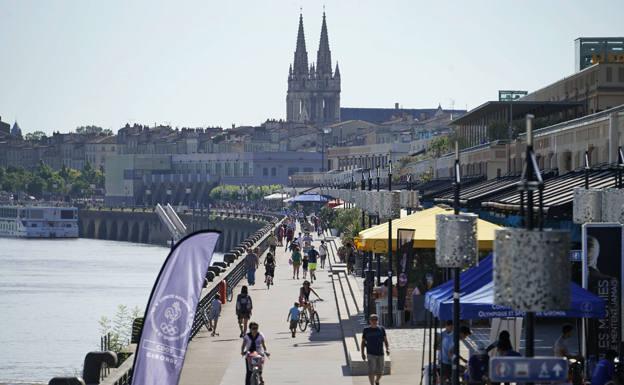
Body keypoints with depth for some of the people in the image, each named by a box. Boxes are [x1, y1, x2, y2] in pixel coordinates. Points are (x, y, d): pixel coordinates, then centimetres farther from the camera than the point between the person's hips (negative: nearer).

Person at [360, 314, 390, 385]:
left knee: (380, 372, 8)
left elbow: (385, 340, 4)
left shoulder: (381, 329, 3)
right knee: (371, 371, -12)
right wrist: (362, 353, -2)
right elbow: (363, 342, 4)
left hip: (380, 354, 2)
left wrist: (387, 349, -14)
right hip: (371, 354, -2)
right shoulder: (366, 330, -1)